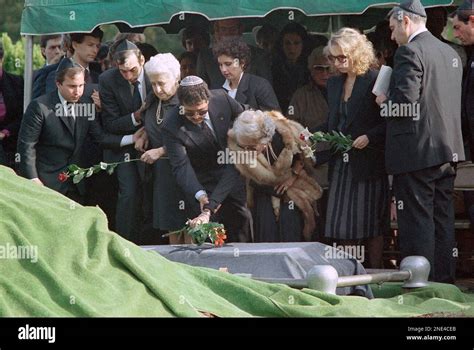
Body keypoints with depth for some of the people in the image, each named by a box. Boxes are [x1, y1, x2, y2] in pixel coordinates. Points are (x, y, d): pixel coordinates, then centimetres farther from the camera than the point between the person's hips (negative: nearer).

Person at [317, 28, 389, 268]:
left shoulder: (375, 82, -8)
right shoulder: (334, 84, 13)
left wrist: (370, 137, -22)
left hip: (368, 162, -6)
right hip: (341, 164, 6)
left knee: (370, 224, -1)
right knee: (341, 222, 2)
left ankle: (374, 273, 6)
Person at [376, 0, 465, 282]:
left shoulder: (410, 52, -12)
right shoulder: (451, 53, 14)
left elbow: (406, 102, -21)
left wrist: (384, 102, -1)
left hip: (416, 152, -8)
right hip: (448, 151, 8)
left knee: (416, 221, -5)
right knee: (443, 219, 11)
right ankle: (444, 283, 14)